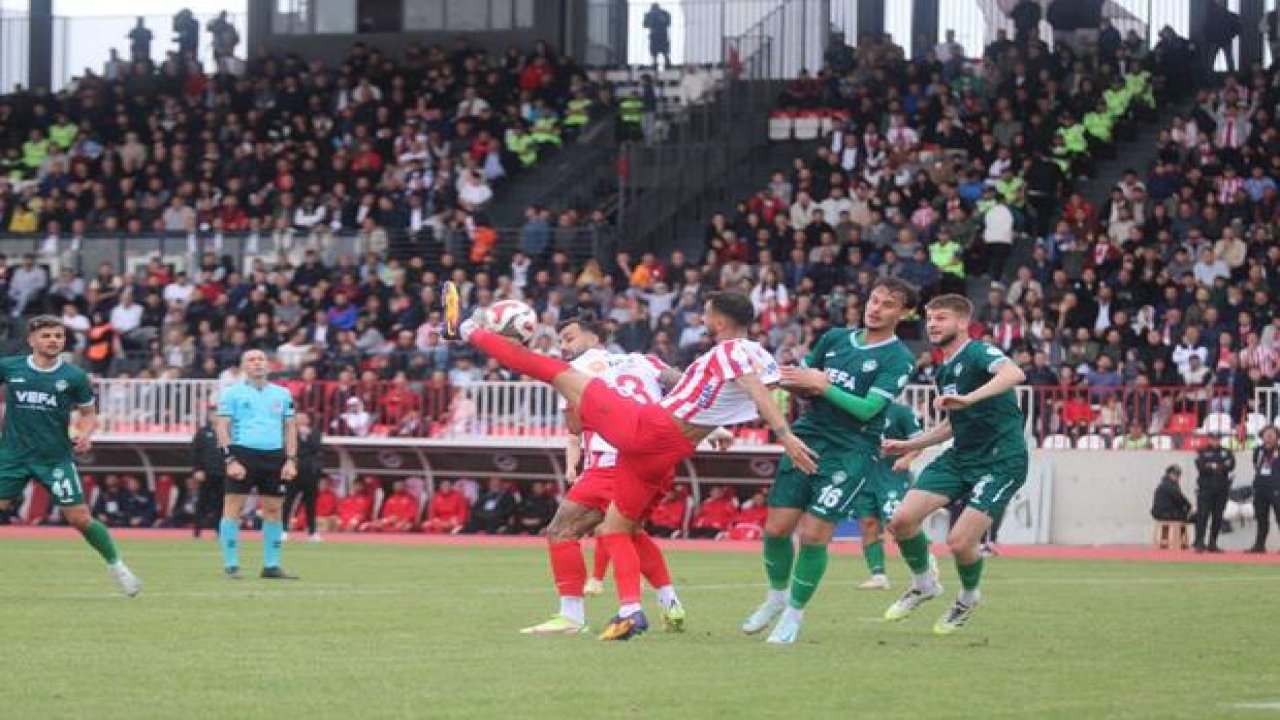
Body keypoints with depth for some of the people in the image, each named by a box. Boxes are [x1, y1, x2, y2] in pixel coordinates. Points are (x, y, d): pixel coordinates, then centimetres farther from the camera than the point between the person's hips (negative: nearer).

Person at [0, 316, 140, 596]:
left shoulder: (74, 377, -2)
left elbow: (89, 414, 9)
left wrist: (85, 434, -10)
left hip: (56, 457, -1)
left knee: (80, 518, -3)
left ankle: (116, 566, 15)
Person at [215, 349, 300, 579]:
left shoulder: (282, 394, 14)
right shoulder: (232, 393, 3)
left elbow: (290, 428, 15)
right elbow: (223, 428, -2)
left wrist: (291, 460, 4)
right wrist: (230, 460, -12)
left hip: (274, 456, 4)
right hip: (242, 454, -4)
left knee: (274, 509, 3)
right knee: (233, 507, -6)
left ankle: (271, 565, 9)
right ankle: (231, 565, -2)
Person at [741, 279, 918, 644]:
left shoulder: (898, 359, -5)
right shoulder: (836, 338, 12)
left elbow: (868, 408, -14)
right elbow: (803, 379, 20)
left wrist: (823, 385, -19)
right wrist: (793, 382, -4)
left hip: (850, 452, -5)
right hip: (806, 438, 5)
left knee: (813, 535, -11)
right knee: (776, 528, -1)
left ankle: (795, 612, 8)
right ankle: (777, 596, 24)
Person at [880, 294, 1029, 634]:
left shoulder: (978, 353, -14)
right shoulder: (944, 371, 14)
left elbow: (1014, 373, -36)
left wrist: (968, 398, -48)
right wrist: (908, 445, 23)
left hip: (1001, 461, -8)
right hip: (960, 457, 8)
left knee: (959, 542, -17)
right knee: (901, 520, -7)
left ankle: (969, 597, 16)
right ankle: (924, 584, 19)